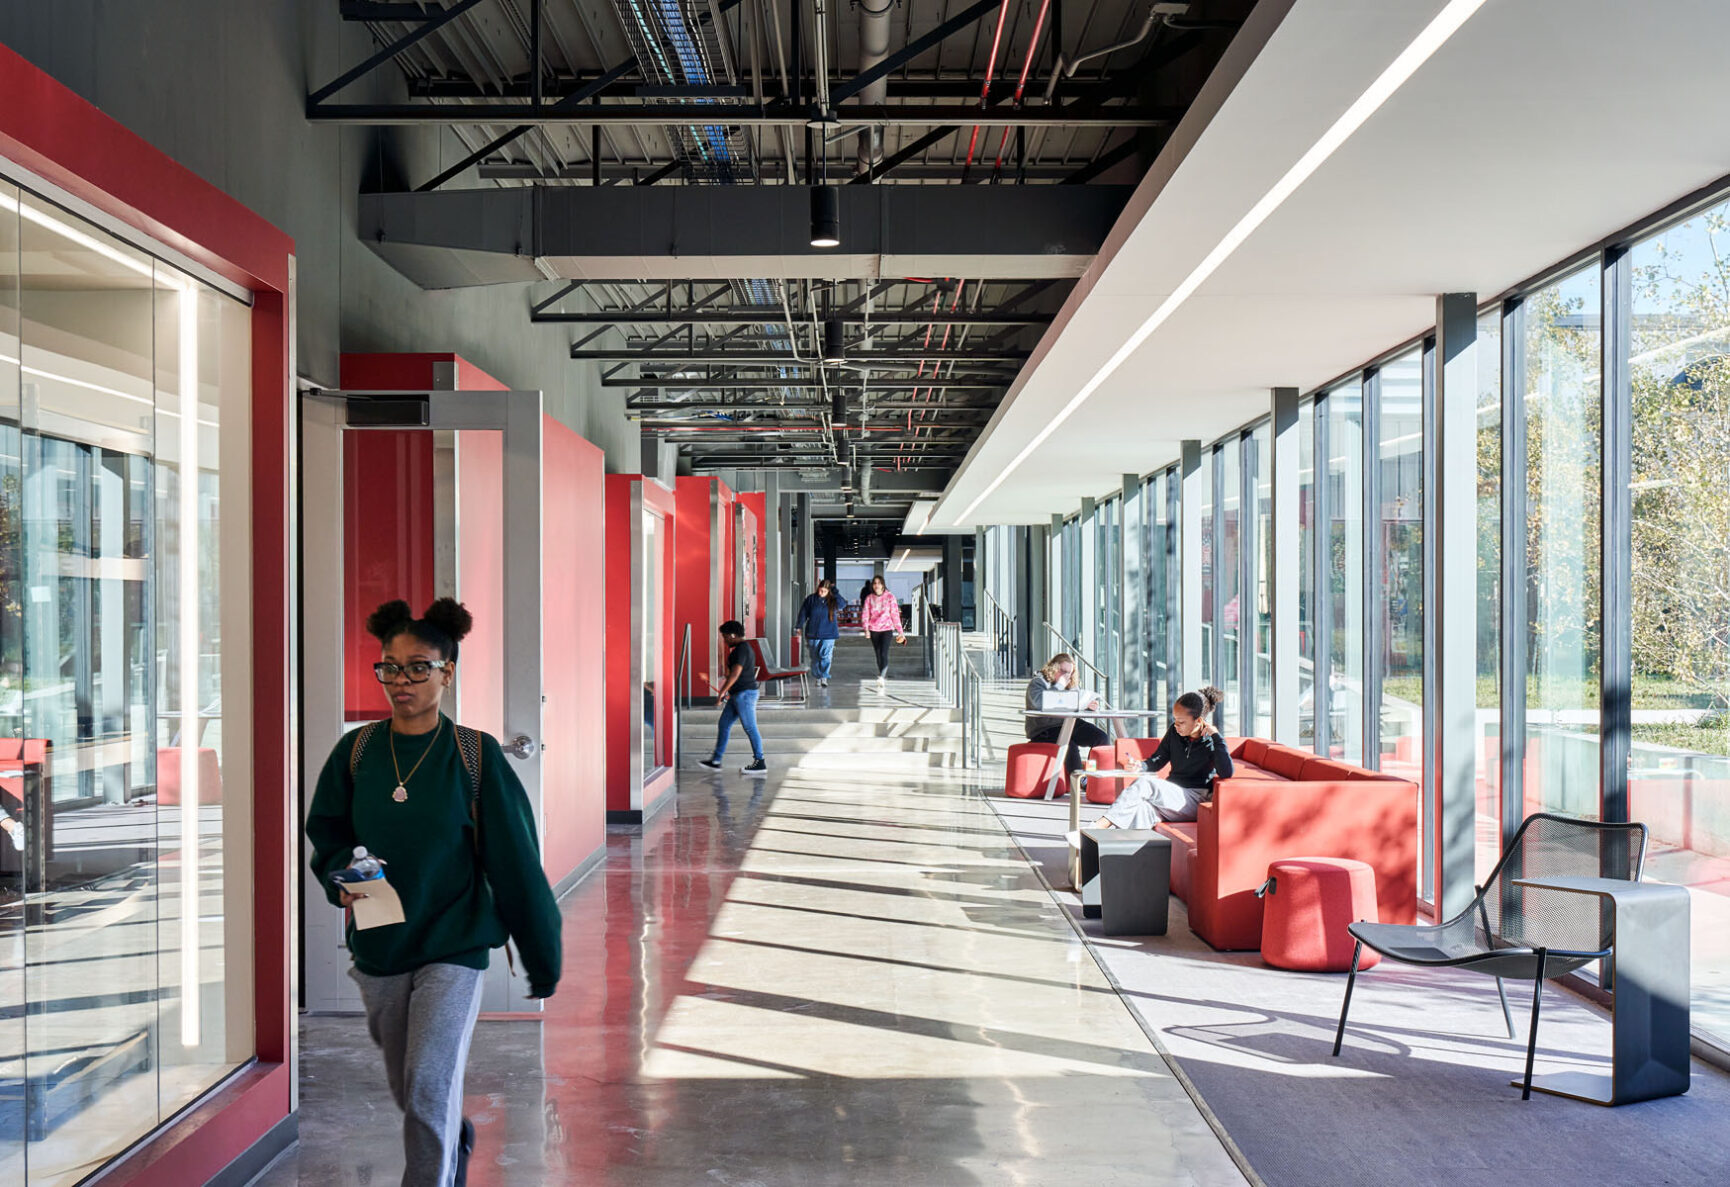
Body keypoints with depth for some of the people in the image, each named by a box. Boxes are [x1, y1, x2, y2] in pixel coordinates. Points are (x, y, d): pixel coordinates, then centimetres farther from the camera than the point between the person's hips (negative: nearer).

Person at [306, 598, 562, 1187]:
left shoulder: (476, 754, -11)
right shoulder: (356, 751, -2)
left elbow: (516, 864, -7)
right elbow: (325, 834, 9)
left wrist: (543, 960, -3)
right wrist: (343, 879, -14)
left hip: (453, 946, -4)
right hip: (378, 944, 4)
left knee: (429, 1089, -14)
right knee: (405, 1088, 19)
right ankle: (458, 1138, 50)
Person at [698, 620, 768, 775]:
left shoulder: (741, 649, -15)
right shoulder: (744, 648, 17)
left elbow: (735, 674, -23)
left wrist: (722, 692, -21)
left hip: (745, 693, -11)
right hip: (738, 694, 11)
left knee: (750, 728, -6)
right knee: (723, 724, 12)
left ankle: (760, 763, -1)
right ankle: (716, 761, 16)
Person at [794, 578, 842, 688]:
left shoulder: (832, 601, 0)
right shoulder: (811, 599, 2)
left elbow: (841, 604, -21)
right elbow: (803, 613, 5)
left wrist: (834, 590, -19)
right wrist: (799, 626, -3)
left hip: (828, 634, -2)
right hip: (813, 634, 2)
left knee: (826, 656, -13)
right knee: (815, 658, 8)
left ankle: (824, 677, -13)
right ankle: (817, 678, 18)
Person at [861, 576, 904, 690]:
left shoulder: (890, 597, -1)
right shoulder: (869, 598, 5)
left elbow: (895, 614, 0)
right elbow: (866, 614, 3)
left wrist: (900, 631, 0)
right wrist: (866, 628, -12)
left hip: (887, 629, -3)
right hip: (874, 630, 3)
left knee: (884, 654, -19)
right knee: (878, 655, 8)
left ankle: (881, 677, -32)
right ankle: (884, 681, 19)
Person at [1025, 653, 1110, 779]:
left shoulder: (1072, 684, 18)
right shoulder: (1038, 682, -4)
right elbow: (1039, 703, -24)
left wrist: (1088, 705, 0)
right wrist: (1059, 686, -16)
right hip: (1044, 731, -7)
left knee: (1102, 738, -13)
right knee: (1070, 746, -34)